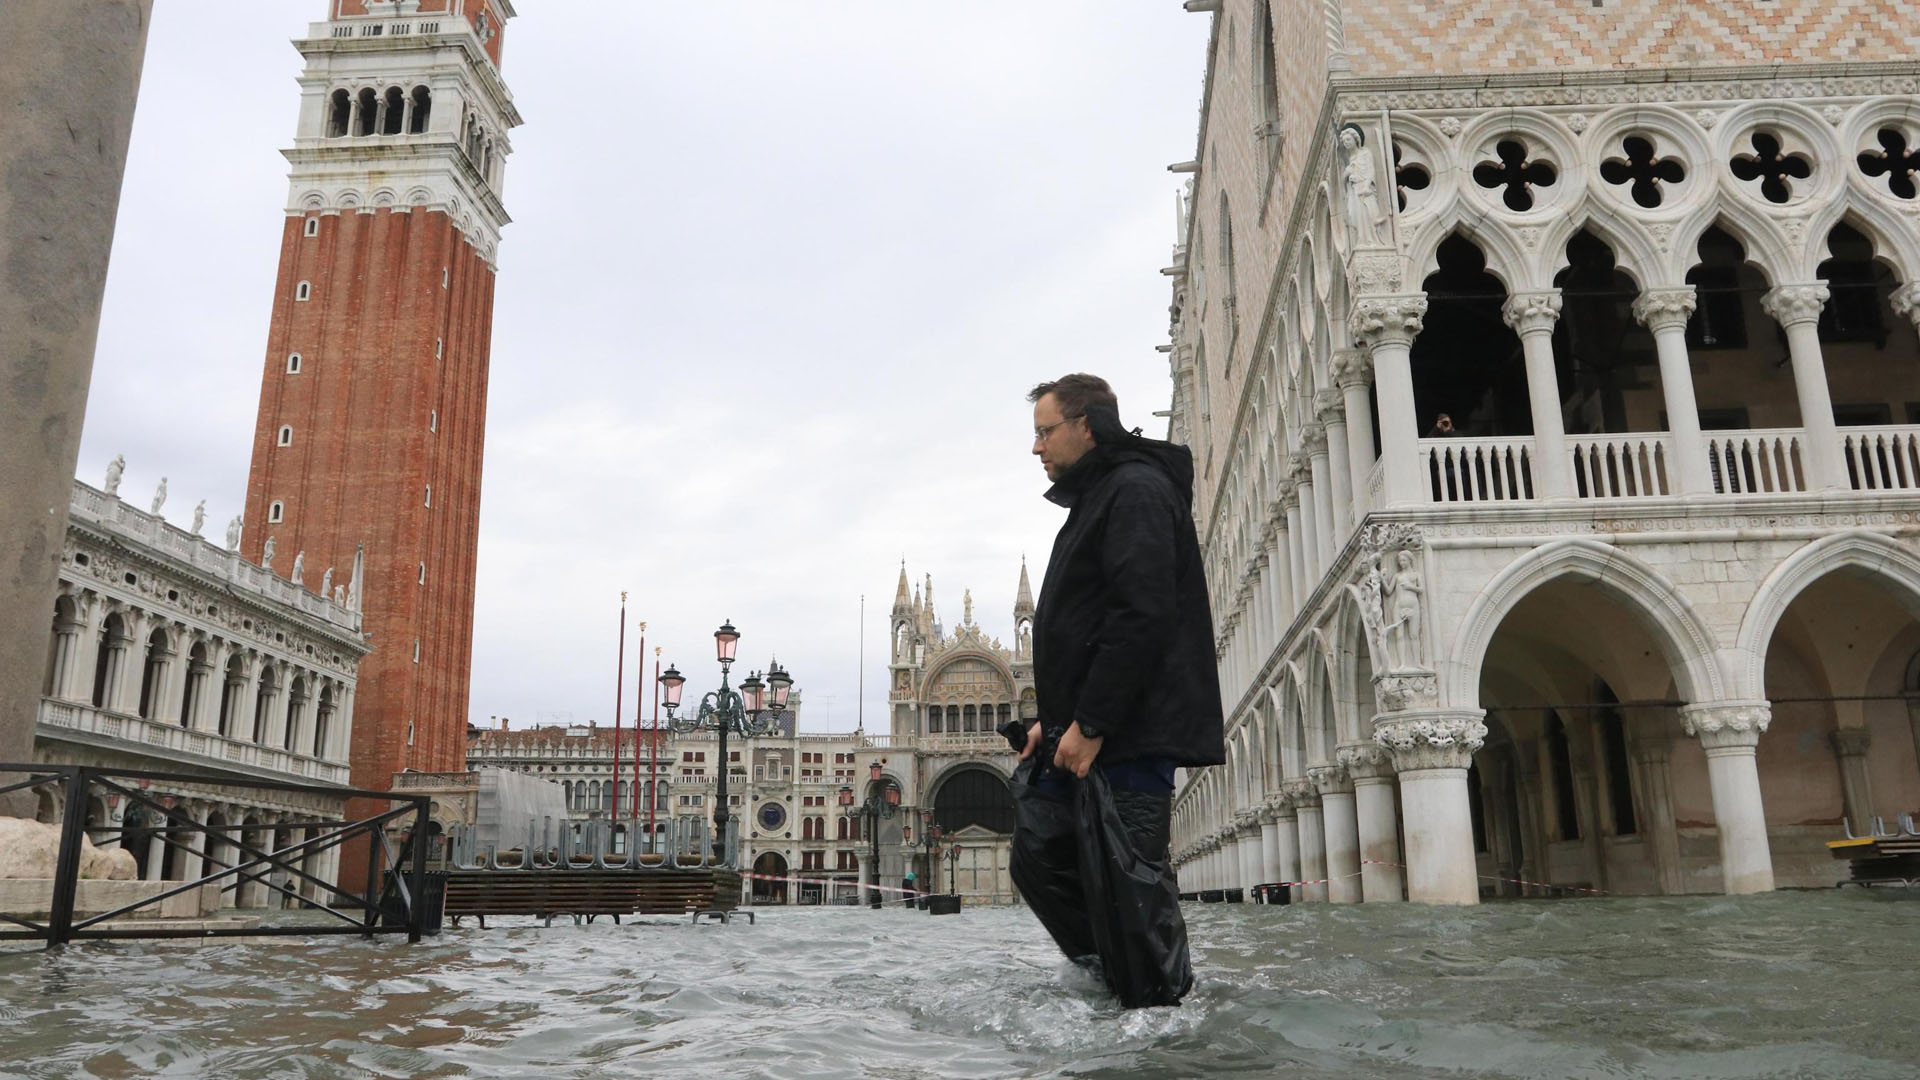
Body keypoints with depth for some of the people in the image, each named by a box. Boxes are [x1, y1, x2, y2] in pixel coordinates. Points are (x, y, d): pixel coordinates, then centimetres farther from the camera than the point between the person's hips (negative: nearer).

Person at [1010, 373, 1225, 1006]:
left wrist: (1090, 724, -21)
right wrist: (1054, 718, 16)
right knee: (1039, 861, 13)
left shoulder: (1137, 491, -10)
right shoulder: (1094, 500, 22)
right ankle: (1113, 985, 21)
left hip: (1133, 734, -11)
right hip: (1086, 735, 11)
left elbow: (1140, 617, -21)